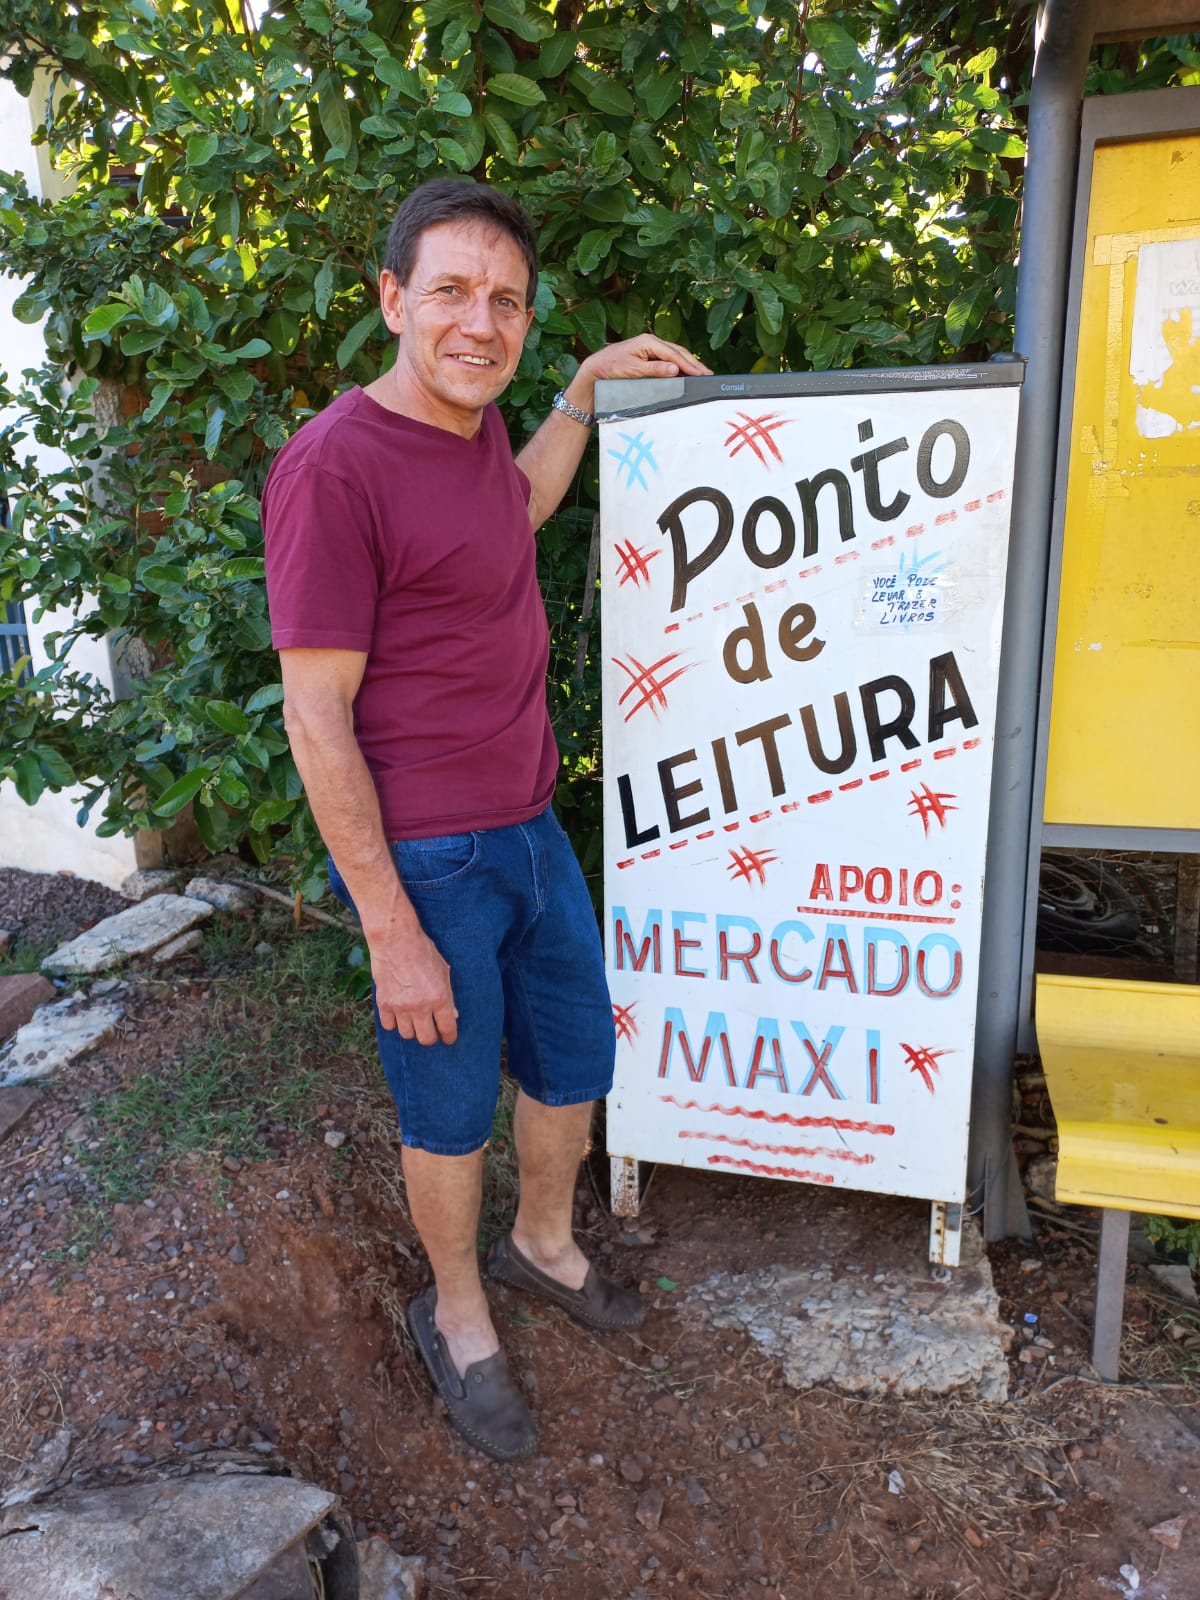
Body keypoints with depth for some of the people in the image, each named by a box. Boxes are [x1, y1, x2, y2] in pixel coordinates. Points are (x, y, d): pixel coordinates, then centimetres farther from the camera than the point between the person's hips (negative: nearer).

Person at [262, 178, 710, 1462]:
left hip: (528, 826, 8)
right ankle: (457, 1317, 41)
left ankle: (543, 1244, 49)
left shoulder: (475, 424, 6)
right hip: (423, 859, -8)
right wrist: (391, 932, -18)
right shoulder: (333, 465, -19)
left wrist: (586, 390, 21)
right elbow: (316, 716, -20)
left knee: (574, 1058, 21)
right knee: (451, 1102, 12)